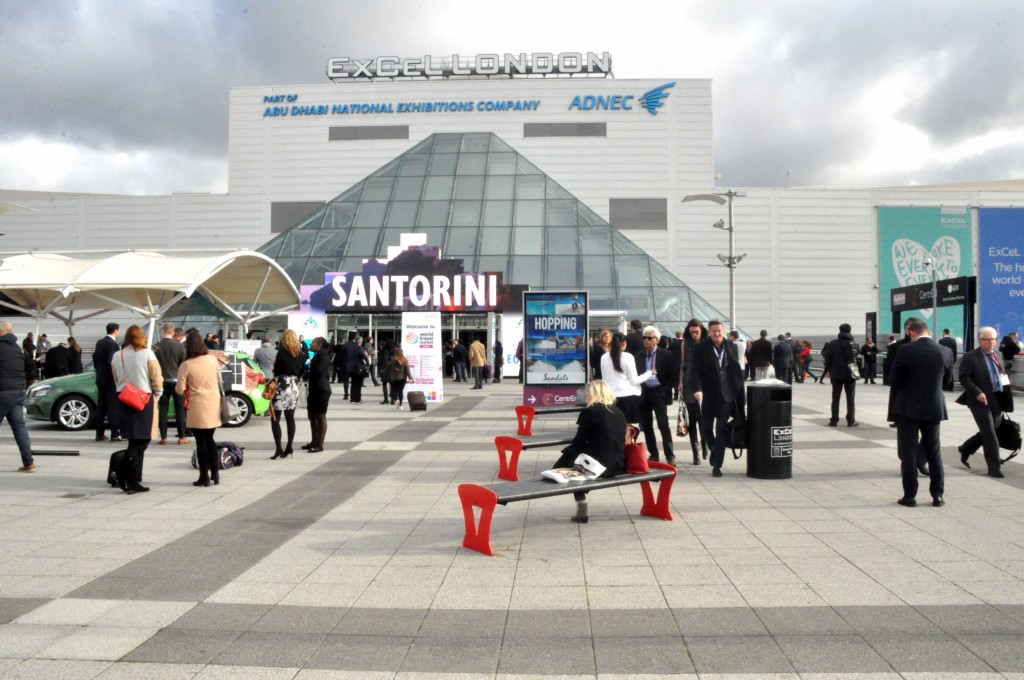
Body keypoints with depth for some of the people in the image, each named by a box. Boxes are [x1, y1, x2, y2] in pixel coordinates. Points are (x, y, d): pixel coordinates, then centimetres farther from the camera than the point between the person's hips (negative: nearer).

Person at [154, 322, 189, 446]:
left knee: (163, 409, 6)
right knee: (180, 409, 4)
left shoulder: (156, 347, -3)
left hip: (162, 382, 1)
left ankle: (163, 438, 4)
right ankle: (181, 437, 4)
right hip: (177, 381, -1)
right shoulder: (180, 346, -7)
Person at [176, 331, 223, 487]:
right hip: (214, 405, 4)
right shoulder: (213, 359, 0)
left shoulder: (186, 365, -12)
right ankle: (215, 473, 18)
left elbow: (180, 389, -8)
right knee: (210, 439, 16)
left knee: (201, 441, 4)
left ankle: (204, 476, 7)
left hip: (198, 407, -4)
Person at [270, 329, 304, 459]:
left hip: (282, 386, -6)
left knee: (275, 419, -1)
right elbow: (301, 372, 10)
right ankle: (289, 448, 8)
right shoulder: (301, 355, 6)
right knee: (290, 418, 9)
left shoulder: (282, 352, -10)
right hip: (294, 387, 6)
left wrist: (275, 363, 5)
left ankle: (278, 448, -9)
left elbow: (276, 372, -12)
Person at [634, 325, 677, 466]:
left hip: (659, 393, -4)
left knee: (663, 425, -9)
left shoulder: (666, 355, -2)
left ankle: (670, 456, -4)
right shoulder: (639, 356, 9)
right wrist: (639, 388, -1)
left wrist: (665, 389, -9)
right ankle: (653, 454, 15)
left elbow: (674, 375, -4)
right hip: (643, 393, 4)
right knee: (646, 426, 6)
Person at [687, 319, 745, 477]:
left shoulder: (731, 347, 5)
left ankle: (717, 465, 6)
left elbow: (737, 371, 9)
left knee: (721, 431, 1)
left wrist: (741, 397, 7)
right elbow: (695, 370, -8)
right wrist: (697, 388, -23)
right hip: (708, 395, -1)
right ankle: (714, 450, 36)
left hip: (727, 396, 1)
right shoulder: (701, 348, -3)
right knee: (706, 428, 5)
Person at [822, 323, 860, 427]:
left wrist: (829, 369, 6)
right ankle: (851, 421, 4)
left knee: (835, 398, 9)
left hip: (836, 374, 1)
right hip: (850, 374, -1)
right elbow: (857, 360, -5)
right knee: (850, 398, 6)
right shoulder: (853, 344, -5)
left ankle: (834, 420, 9)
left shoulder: (832, 344, -4)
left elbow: (827, 358, -5)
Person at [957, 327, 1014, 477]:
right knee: (990, 435, -5)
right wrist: (977, 393, -23)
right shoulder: (970, 357, -7)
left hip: (997, 401, 7)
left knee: (987, 433, 15)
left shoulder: (997, 355, 13)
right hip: (981, 400, -7)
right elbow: (964, 378, -12)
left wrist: (1005, 398, 10)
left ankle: (965, 450, 36)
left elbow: (1001, 375, 21)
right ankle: (994, 468, 3)